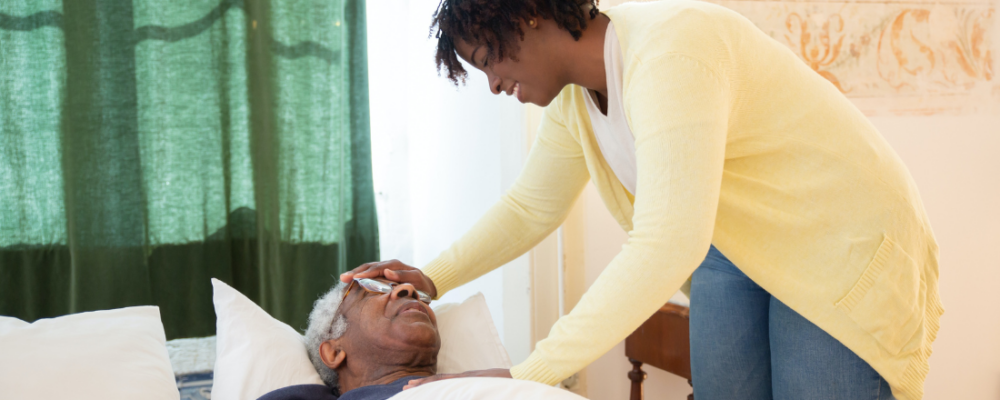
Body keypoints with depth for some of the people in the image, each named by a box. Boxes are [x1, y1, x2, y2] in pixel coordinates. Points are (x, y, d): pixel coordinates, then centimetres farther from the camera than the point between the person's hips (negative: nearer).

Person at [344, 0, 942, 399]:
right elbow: (530, 208, 12)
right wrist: (432, 280, -2)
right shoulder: (573, 98, -2)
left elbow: (668, 245, -38)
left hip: (844, 245, -8)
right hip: (734, 247, 8)